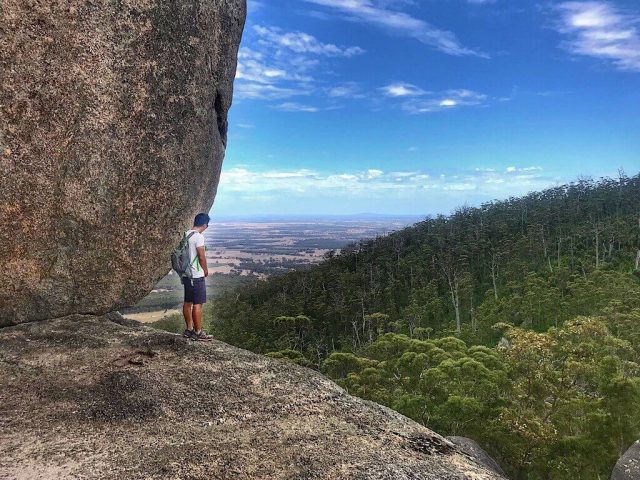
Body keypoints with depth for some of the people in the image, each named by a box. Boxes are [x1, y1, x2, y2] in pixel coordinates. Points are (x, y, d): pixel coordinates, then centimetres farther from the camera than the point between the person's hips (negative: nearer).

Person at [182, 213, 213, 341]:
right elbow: (201, 257, -18)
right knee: (198, 304, -2)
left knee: (188, 302, 13)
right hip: (196, 276, -9)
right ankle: (198, 332, 3)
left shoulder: (185, 235, 8)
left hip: (186, 274, 9)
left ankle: (189, 329, 22)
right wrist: (206, 271, -2)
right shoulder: (199, 237, -17)